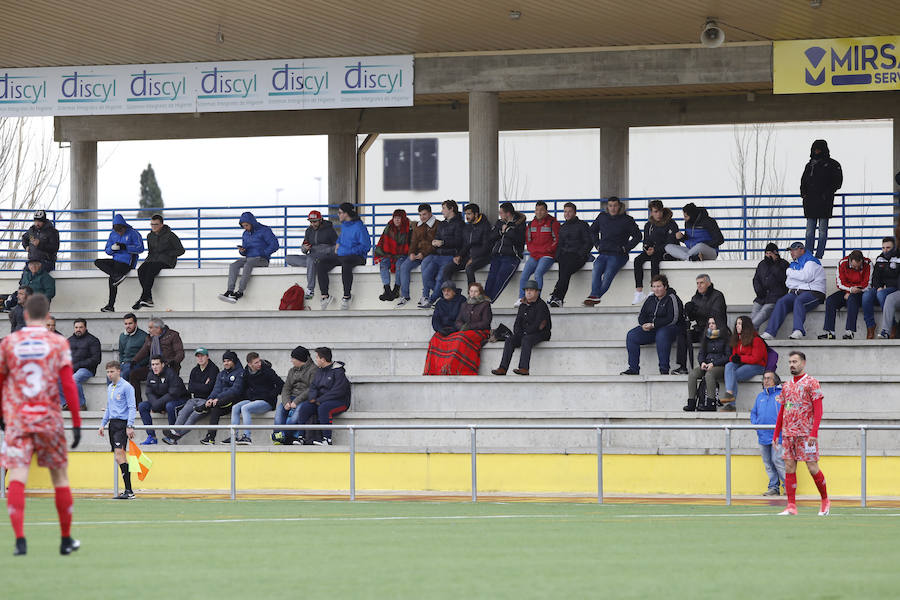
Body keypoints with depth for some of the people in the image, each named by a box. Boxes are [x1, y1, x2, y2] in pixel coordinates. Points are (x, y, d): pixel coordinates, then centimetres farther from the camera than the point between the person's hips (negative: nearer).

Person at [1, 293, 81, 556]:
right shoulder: (58, 344, 0)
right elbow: (68, 385, -5)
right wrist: (77, 423, -1)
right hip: (49, 417, 0)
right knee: (60, 477, 13)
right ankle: (66, 540, 22)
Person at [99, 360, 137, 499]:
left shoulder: (126, 387, -7)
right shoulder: (110, 387, 17)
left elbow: (132, 408, -11)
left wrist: (130, 426, -18)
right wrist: (103, 424, 20)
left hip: (122, 423, -8)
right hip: (112, 423, 8)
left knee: (119, 454, -18)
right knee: (119, 456, 6)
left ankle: (129, 491, -20)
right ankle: (128, 491, 8)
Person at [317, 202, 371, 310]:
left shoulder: (358, 227, -12)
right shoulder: (343, 225, 14)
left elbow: (366, 246, -14)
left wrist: (349, 251, -16)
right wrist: (338, 243, 17)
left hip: (356, 256, -8)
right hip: (341, 255, 8)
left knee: (346, 263, -41)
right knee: (320, 263, -9)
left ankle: (346, 297, -31)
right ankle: (325, 296, -11)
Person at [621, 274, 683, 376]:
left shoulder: (672, 299, -5)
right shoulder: (650, 299, 16)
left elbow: (672, 319, -15)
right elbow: (641, 316, 19)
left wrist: (653, 325, -18)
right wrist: (644, 324, -7)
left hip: (668, 328, -6)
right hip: (649, 329, 6)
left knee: (661, 336, -41)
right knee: (631, 336, -16)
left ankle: (664, 370, -39)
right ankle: (633, 369, -15)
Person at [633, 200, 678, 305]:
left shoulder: (671, 224, -4)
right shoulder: (648, 225, 13)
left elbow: (671, 242, -11)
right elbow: (646, 241, 16)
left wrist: (656, 250, -20)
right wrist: (647, 248, -8)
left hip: (668, 253, -5)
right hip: (652, 252, 5)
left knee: (654, 259, -36)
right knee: (638, 260, -23)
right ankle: (639, 292, -31)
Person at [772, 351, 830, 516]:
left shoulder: (811, 383, -3)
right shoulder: (786, 385, 15)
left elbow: (818, 410, -9)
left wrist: (814, 433, -18)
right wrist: (776, 433, 14)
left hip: (806, 433, -6)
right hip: (788, 433, 6)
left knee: (812, 468, -4)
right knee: (789, 468, 0)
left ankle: (825, 500, 13)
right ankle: (791, 506, 1)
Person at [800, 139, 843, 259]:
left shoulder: (832, 164, 2)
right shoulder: (810, 165, 17)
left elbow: (838, 182, -1)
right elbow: (803, 181, 23)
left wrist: (827, 193, -12)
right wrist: (804, 192, 5)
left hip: (824, 202, -5)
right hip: (810, 202, 5)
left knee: (822, 230, -4)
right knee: (810, 230, 4)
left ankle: (819, 255, -5)